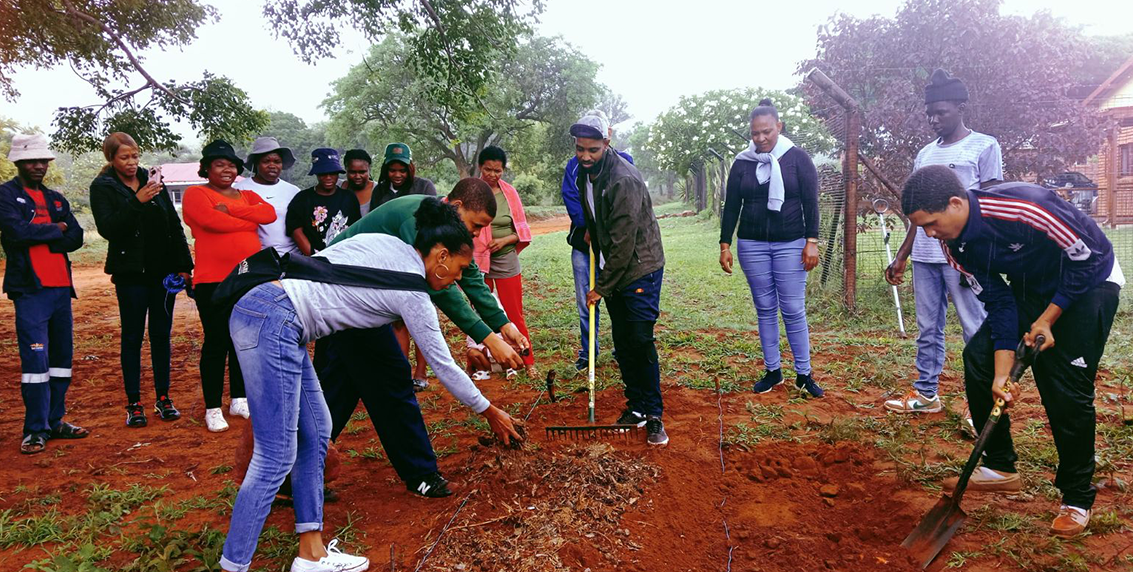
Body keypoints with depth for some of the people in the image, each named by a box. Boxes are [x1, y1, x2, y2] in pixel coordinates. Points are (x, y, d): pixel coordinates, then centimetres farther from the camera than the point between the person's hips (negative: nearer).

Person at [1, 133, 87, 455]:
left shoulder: (56, 199, 17)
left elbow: (76, 238, 4)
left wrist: (37, 239, -8)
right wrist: (55, 230, -3)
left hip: (61, 287, 6)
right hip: (30, 289, -6)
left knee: (61, 359, 9)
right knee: (35, 360, -8)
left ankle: (55, 422, 18)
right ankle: (35, 430, -1)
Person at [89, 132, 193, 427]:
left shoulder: (153, 181, 7)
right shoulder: (102, 187, -1)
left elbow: (175, 225, 8)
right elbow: (107, 228, -15)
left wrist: (184, 265, 4)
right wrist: (137, 201, -25)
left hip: (163, 270, 3)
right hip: (131, 272, -3)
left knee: (161, 334, 8)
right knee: (132, 337, 3)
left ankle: (163, 398, 16)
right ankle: (134, 403, 11)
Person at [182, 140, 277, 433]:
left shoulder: (247, 196, 16)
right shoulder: (195, 194, 1)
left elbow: (269, 213, -5)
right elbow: (214, 221, -19)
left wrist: (231, 211, -14)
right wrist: (251, 222, -7)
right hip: (213, 281, -5)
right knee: (216, 343, -2)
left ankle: (239, 400, 24)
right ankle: (213, 409, 9)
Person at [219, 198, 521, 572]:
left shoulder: (386, 243, 14)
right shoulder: (412, 292, -6)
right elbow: (443, 366, 1)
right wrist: (491, 413, 13)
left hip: (256, 309, 9)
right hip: (273, 324, -9)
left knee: (315, 432, 12)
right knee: (276, 457, -6)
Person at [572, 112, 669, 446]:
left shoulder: (624, 180, -24)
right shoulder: (585, 173, 4)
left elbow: (624, 242, -24)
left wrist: (602, 287, -18)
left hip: (640, 269, -8)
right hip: (612, 269, 8)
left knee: (641, 341, -8)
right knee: (622, 343, 10)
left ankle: (654, 416, 3)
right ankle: (636, 407, 21)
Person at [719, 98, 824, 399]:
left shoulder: (798, 158, -2)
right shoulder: (742, 163, 4)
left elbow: (811, 203, -2)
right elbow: (731, 207, 7)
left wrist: (811, 242, -8)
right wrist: (725, 244, 3)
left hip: (790, 244, -2)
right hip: (752, 245, 3)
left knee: (793, 310, -2)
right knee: (765, 309, 7)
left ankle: (804, 374, 9)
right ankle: (773, 371, 18)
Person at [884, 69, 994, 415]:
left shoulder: (984, 147, 0)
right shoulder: (925, 154, 17)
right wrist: (901, 257, 17)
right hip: (924, 256, 6)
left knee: (977, 331, -3)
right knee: (927, 329, 11)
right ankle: (926, 394, 20)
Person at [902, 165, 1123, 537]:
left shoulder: (1026, 208, -37)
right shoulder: (954, 246, -14)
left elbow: (1089, 258, -23)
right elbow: (999, 303, -10)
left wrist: (1047, 319, -18)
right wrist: (1001, 375, -15)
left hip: (1090, 281, -6)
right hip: (1031, 289, 7)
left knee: (1066, 390, -14)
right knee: (978, 359, -3)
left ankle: (1077, 498, 6)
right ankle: (1000, 468, 13)